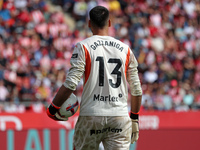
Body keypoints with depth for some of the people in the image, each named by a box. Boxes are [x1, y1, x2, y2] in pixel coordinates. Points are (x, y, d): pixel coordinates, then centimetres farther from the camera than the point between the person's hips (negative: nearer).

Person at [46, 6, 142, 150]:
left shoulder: (83, 47, -2)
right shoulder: (125, 49, 9)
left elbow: (70, 84, -11)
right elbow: (136, 89, 11)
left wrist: (52, 108, 1)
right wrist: (135, 119, 22)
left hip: (91, 116, -2)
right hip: (120, 116, 2)